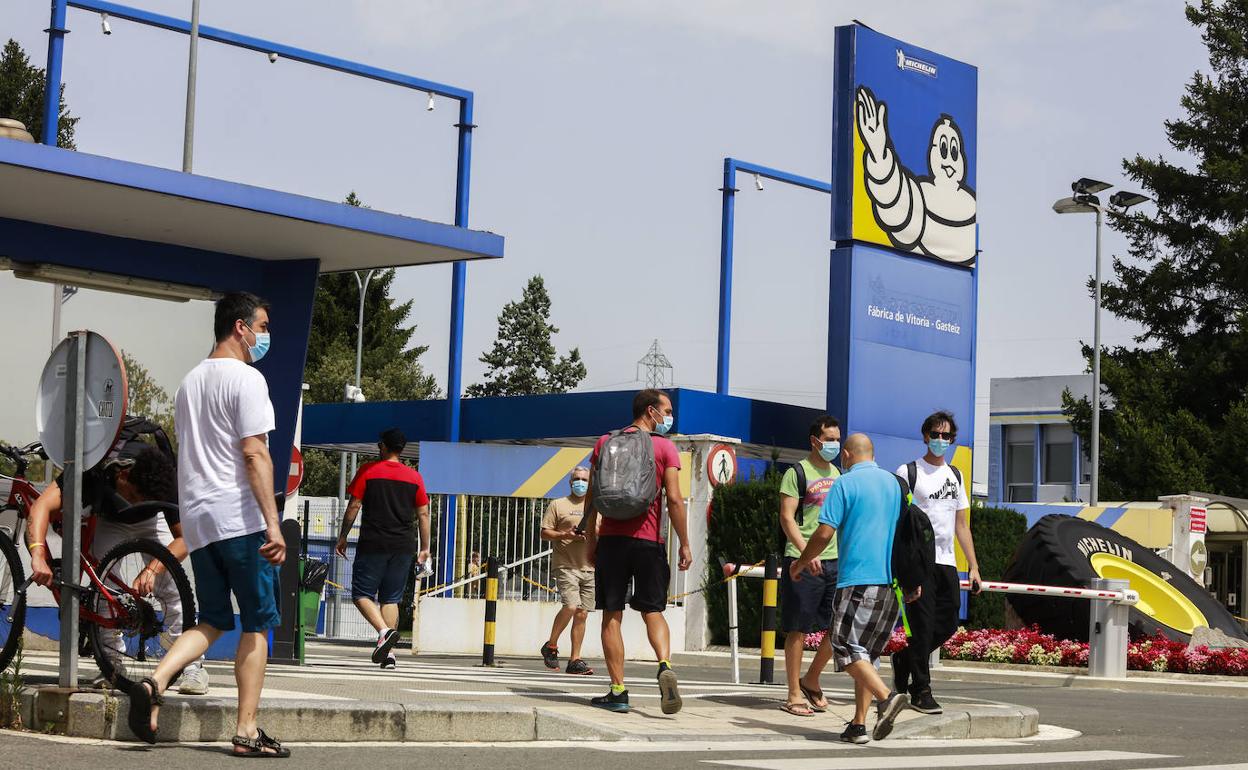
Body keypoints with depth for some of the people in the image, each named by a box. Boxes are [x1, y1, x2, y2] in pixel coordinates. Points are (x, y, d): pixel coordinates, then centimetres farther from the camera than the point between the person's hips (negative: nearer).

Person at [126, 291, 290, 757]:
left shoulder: (189, 382, 18)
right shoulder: (246, 379, -9)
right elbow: (254, 454, -17)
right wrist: (273, 523, -19)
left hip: (197, 520, 8)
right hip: (240, 517, -8)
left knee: (213, 621, 13)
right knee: (257, 623, 0)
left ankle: (155, 682, -10)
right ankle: (247, 730, 0)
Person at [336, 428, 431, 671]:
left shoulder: (368, 471, 0)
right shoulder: (414, 477, 9)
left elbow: (353, 506, -2)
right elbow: (423, 514, 8)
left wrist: (343, 537, 6)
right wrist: (425, 548, 14)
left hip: (373, 543, -3)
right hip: (404, 546, 3)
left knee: (362, 594, 3)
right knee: (391, 598, 9)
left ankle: (384, 631, -22)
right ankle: (388, 653, 1)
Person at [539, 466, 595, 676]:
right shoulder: (558, 505, 6)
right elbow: (544, 533, 3)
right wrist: (565, 535, -13)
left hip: (589, 567, 4)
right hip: (565, 565, -4)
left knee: (582, 614, 2)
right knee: (571, 606, -20)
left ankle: (575, 660, 9)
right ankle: (551, 646, 1)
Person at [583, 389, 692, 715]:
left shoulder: (606, 442, 8)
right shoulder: (665, 447, 0)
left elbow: (591, 496, 6)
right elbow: (674, 499, -7)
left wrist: (590, 538, 13)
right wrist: (684, 545, -3)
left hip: (611, 538, 1)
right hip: (648, 541, -1)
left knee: (612, 615, 4)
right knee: (653, 611, 8)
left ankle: (618, 691, 0)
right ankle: (665, 666, -17)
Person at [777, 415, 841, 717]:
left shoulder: (837, 475, 17)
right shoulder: (797, 473, -4)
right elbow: (787, 517, -10)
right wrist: (806, 553, -21)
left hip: (835, 560, 6)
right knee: (799, 630, -1)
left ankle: (811, 681, 22)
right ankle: (794, 695, 5)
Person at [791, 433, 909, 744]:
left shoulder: (845, 483, -4)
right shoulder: (893, 482, 15)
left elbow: (824, 533, -9)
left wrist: (801, 563, 7)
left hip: (857, 578, -7)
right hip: (890, 579, 7)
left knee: (847, 647, -6)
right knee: (866, 652, 11)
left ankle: (887, 696, -26)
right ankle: (858, 724, 6)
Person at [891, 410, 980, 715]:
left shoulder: (955, 476, 17)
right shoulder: (908, 472, -2)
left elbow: (962, 524, 19)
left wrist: (973, 567, 13)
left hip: (947, 563, 6)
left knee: (948, 625, 7)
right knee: (923, 626, -6)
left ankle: (903, 660, 29)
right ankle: (920, 692, 2)